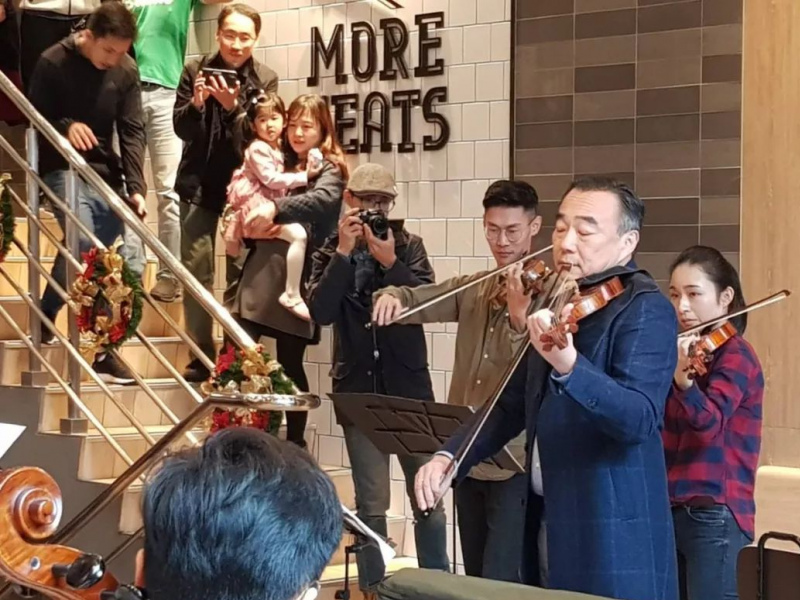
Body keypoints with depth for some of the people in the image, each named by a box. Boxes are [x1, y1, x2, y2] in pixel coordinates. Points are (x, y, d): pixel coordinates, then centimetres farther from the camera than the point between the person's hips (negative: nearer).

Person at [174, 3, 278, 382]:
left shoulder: (265, 80, -3)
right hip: (199, 183, 1)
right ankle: (202, 353, 7)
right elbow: (180, 129, -2)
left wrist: (233, 106, -26)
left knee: (241, 271, 0)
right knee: (196, 269, 1)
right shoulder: (195, 71, 0)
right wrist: (196, 103, -22)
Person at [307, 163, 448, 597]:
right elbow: (321, 312, -12)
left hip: (409, 389, 0)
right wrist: (344, 252, -17)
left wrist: (390, 261, -21)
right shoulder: (330, 254, 4)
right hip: (358, 391, 0)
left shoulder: (410, 248, 4)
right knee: (371, 505, 4)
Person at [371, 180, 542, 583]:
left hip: (515, 460, -6)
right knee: (474, 576, 16)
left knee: (500, 583, -10)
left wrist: (519, 318, -35)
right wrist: (392, 296, -20)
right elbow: (416, 299, 3)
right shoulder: (472, 289, 11)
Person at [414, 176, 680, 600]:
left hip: (612, 543, -7)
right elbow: (513, 406, 19)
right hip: (549, 526, 7)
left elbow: (640, 419, -27)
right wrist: (448, 456, 4)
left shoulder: (645, 310, -12)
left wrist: (568, 366, -42)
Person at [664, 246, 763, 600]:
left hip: (713, 513, -8)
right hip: (674, 509, 8)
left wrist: (683, 379, -45)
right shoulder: (694, 352, 14)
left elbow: (710, 421, -29)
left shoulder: (735, 355, -10)